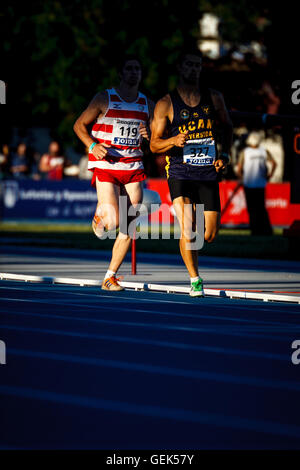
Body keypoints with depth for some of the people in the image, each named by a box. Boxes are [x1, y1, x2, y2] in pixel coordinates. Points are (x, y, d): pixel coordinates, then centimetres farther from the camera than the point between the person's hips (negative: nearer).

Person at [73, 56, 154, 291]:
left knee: (129, 227, -2)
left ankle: (110, 277, 7)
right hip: (106, 167, -4)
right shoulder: (104, 99, -1)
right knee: (112, 221, -18)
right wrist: (93, 146, -12)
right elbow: (79, 125, 5)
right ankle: (99, 213, 20)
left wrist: (149, 135, -5)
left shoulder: (148, 105, 11)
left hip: (134, 169, 4)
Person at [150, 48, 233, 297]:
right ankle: (195, 280, -8)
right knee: (187, 228, -19)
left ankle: (190, 248, 36)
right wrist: (175, 140, -20)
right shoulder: (166, 104, -1)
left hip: (209, 172, 3)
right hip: (180, 171, -3)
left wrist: (225, 154, 7)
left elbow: (227, 126, 23)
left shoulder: (214, 98, 7)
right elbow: (154, 144, 0)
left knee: (210, 234, 2)